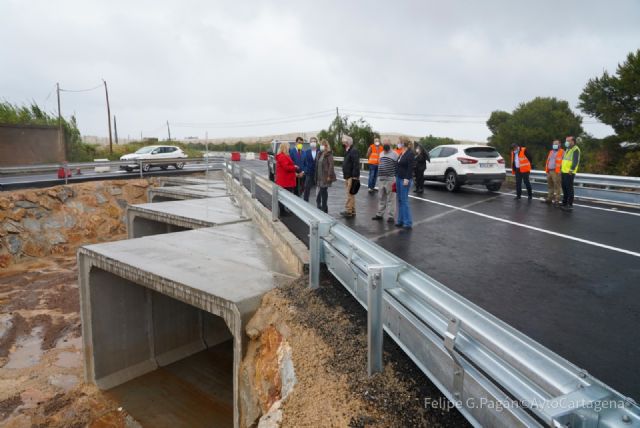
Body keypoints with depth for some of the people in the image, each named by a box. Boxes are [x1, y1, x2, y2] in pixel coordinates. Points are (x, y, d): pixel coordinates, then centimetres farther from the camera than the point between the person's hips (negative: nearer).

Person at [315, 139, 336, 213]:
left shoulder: (329, 154, -9)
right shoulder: (319, 154, 14)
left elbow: (331, 165, -15)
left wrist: (329, 176, -19)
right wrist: (316, 176, 11)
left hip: (325, 176, -7)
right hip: (319, 176, 7)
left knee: (323, 192, -2)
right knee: (321, 191, 10)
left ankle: (324, 208, 7)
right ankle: (323, 208, 21)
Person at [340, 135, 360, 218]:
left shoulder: (354, 151, -14)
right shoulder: (347, 150, 18)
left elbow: (356, 164, -21)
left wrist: (354, 176, -25)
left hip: (352, 177, -10)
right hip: (348, 176, 10)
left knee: (350, 195, -8)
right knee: (350, 195, 14)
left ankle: (348, 211, -4)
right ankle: (352, 211, 20)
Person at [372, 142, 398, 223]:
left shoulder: (394, 154, -6)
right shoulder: (381, 153, 16)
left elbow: (397, 167, -9)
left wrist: (396, 179, -13)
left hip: (390, 179, -7)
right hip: (381, 179, 7)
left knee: (390, 199, -3)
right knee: (381, 198, 14)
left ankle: (391, 216, 1)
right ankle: (380, 214, 23)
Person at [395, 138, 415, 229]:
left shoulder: (410, 153, -11)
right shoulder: (401, 153, 14)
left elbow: (411, 167, -17)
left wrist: (407, 179, -22)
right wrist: (396, 177, 16)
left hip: (405, 179, -9)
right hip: (399, 178, 9)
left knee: (404, 200, -7)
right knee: (400, 200, 9)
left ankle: (408, 222, -1)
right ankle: (401, 220, 15)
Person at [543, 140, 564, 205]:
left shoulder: (562, 152, -2)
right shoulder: (551, 152, 21)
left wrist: (560, 170, -16)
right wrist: (546, 169, 18)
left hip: (556, 172, -7)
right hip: (549, 171, 8)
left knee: (556, 186, -7)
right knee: (550, 185, 11)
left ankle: (557, 200, -6)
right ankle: (549, 198, 18)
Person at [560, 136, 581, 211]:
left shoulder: (575, 149, -10)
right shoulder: (567, 149, 19)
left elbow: (576, 161, -18)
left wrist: (571, 170, -24)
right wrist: (561, 168, 20)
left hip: (569, 173, -9)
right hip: (564, 172, 9)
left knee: (569, 188, -7)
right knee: (564, 187, 15)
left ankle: (570, 205, -4)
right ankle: (564, 203, 26)